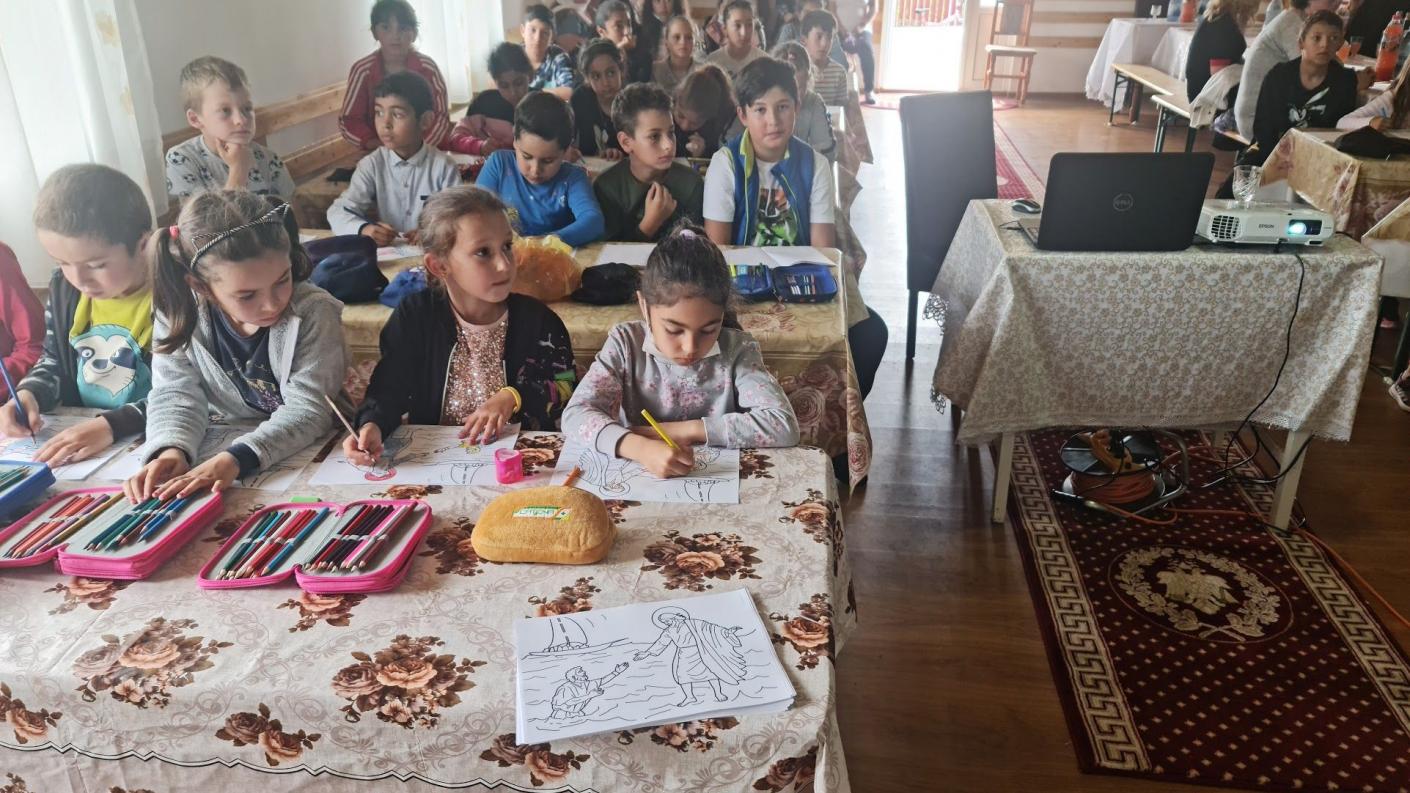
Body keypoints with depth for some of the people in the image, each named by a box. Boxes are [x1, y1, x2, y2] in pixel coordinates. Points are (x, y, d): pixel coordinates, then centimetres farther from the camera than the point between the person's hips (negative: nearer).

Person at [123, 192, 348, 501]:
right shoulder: (178, 315, -9)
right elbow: (176, 395, -7)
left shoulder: (313, 313, -18)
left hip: (306, 453, -3)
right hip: (221, 445, 3)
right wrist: (171, 449, -29)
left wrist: (237, 458, -36)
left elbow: (308, 408, -22)